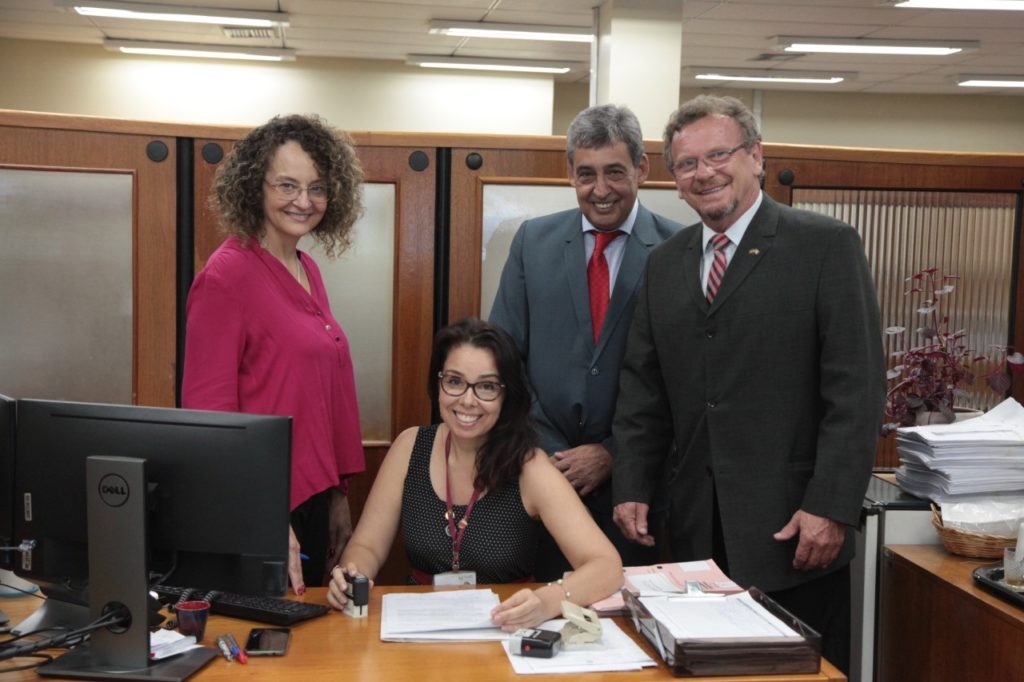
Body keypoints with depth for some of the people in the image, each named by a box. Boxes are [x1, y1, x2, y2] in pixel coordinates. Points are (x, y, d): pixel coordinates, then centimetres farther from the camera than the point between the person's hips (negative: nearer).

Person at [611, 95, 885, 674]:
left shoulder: (827, 245, -4)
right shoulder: (666, 262, 11)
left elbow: (856, 386, -10)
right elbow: (644, 387, 12)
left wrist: (832, 507, -15)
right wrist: (632, 486, 5)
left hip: (794, 526, -4)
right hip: (699, 528, 4)